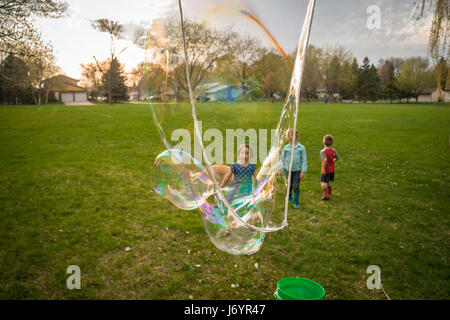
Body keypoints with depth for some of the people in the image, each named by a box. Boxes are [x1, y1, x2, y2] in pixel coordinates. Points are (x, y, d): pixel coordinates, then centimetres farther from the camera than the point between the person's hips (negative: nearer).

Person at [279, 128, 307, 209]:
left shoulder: (301, 148, -3)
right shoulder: (286, 147, 0)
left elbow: (304, 160, -2)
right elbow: (282, 159, 7)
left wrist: (303, 171, -6)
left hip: (297, 170, -1)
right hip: (288, 170, 1)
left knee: (296, 186, -5)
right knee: (289, 186, 13)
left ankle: (296, 203, 9)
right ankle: (289, 197, 40)